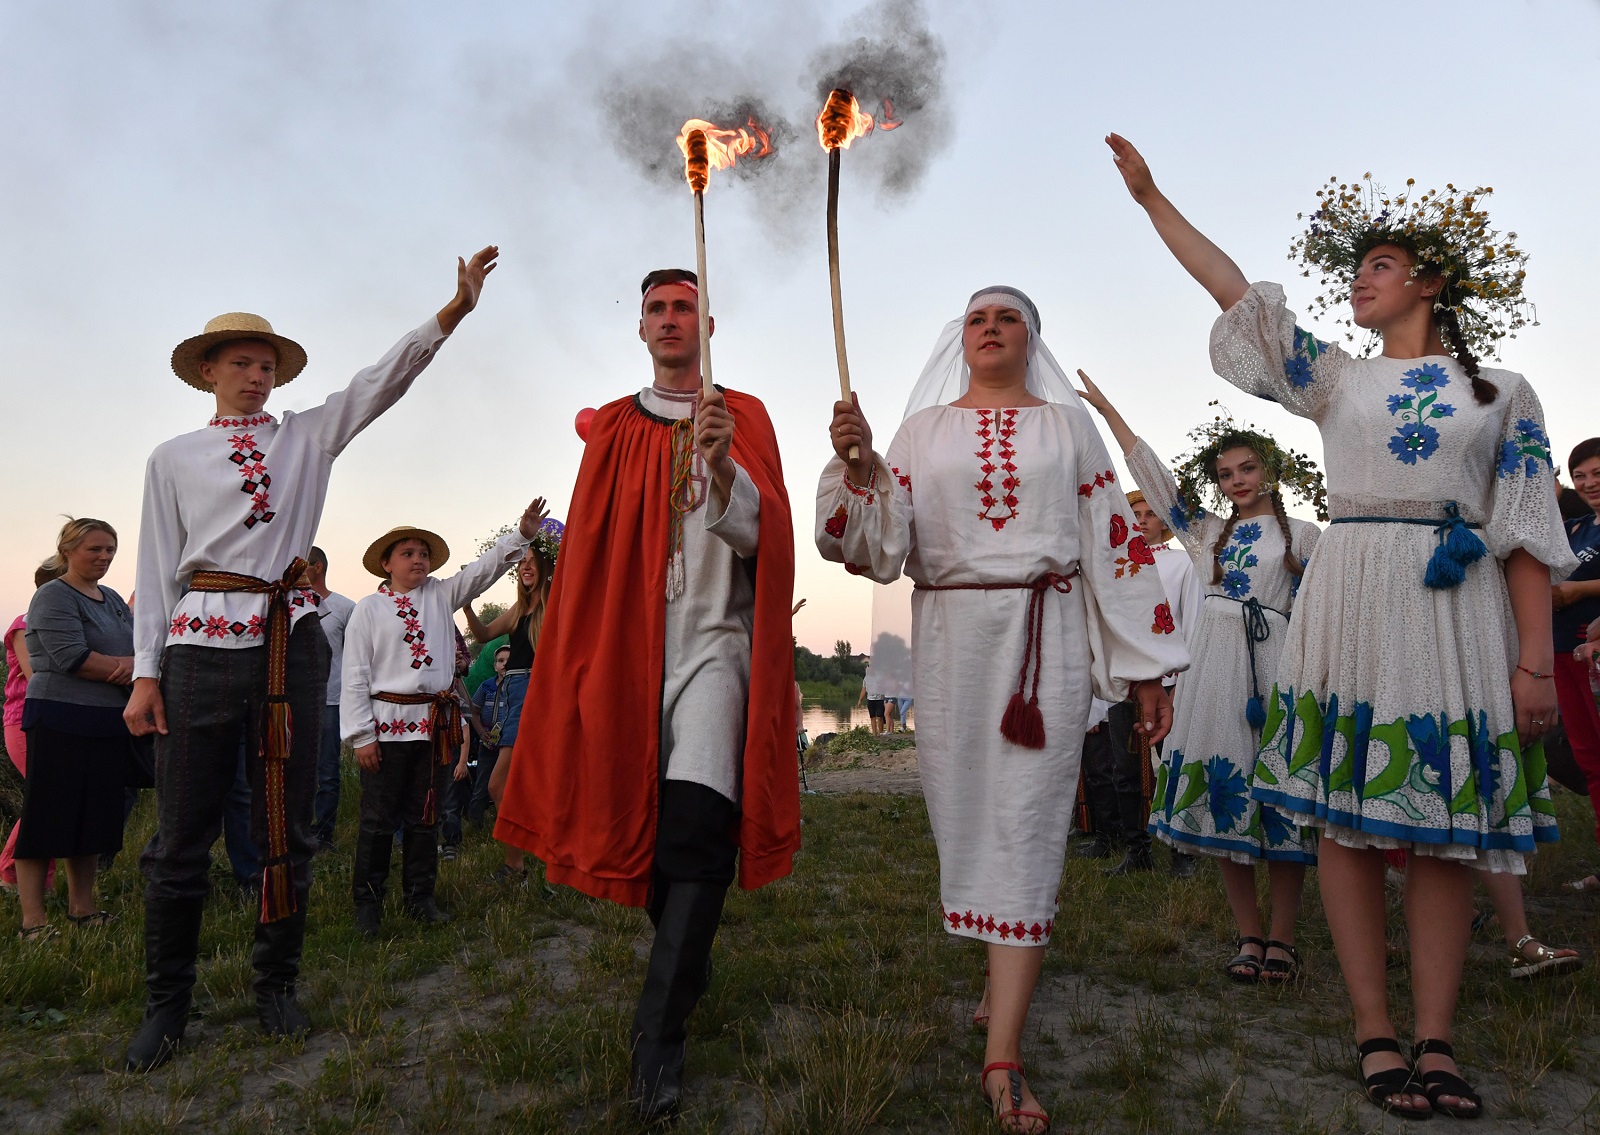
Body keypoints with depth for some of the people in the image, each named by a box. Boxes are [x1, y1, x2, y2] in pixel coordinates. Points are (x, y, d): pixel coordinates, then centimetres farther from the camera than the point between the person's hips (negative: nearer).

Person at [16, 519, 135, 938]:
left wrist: (132, 664, -11)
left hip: (108, 723, 7)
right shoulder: (53, 597, -7)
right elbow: (72, 657, -18)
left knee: (96, 818, 12)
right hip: (61, 721, -7)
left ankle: (82, 907, 23)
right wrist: (122, 668, -8)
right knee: (47, 819, -2)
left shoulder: (113, 600, 17)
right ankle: (33, 919, 5)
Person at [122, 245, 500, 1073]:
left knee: (287, 825, 7)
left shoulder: (307, 437, 12)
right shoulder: (174, 459, 10)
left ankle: (276, 984, 23)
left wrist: (456, 306, -8)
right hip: (203, 640, -1)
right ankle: (166, 1004, 18)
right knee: (181, 834, 2)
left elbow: (385, 377, 2)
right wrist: (146, 671, 0)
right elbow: (158, 568, 7)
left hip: (289, 639, 1)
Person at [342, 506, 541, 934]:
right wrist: (361, 736, -8)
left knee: (426, 817, 13)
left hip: (437, 723, 4)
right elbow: (355, 675, -3)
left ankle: (420, 897, 24)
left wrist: (523, 534, -13)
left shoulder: (441, 595, 10)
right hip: (389, 723, -3)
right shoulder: (369, 609, 0)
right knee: (378, 819, 3)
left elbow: (484, 568, 2)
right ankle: (367, 902, 16)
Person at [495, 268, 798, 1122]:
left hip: (713, 643, -3)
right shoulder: (612, 429, 13)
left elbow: (755, 537, -6)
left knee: (697, 826, -17)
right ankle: (688, 961, 34)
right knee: (646, 819, 10)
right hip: (628, 647, 3)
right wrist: (582, 667, 7)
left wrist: (721, 465, -25)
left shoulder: (744, 418, 6)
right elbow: (586, 552, 13)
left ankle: (659, 1033, -12)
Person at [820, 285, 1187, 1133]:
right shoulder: (924, 428, 13)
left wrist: (1146, 665, 3)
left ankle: (1002, 1059, -6)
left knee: (1026, 821, -7)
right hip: (950, 635, 2)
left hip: (1048, 635, -1)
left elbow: (1115, 540, 7)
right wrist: (856, 467, -16)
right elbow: (882, 540, 3)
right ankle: (1005, 978, 29)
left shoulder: (1067, 423, 11)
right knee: (966, 810, 6)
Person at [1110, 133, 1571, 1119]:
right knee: (1349, 818, -2)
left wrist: (1536, 658, -5)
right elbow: (1234, 290, 12)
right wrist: (1150, 196, 12)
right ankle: (1376, 1034, 8)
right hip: (1353, 607, 1)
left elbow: (1529, 534, 4)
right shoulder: (1337, 381, 14)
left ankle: (1435, 1040, 10)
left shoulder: (1503, 395, 10)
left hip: (1463, 612, -1)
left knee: (1444, 827, 0)